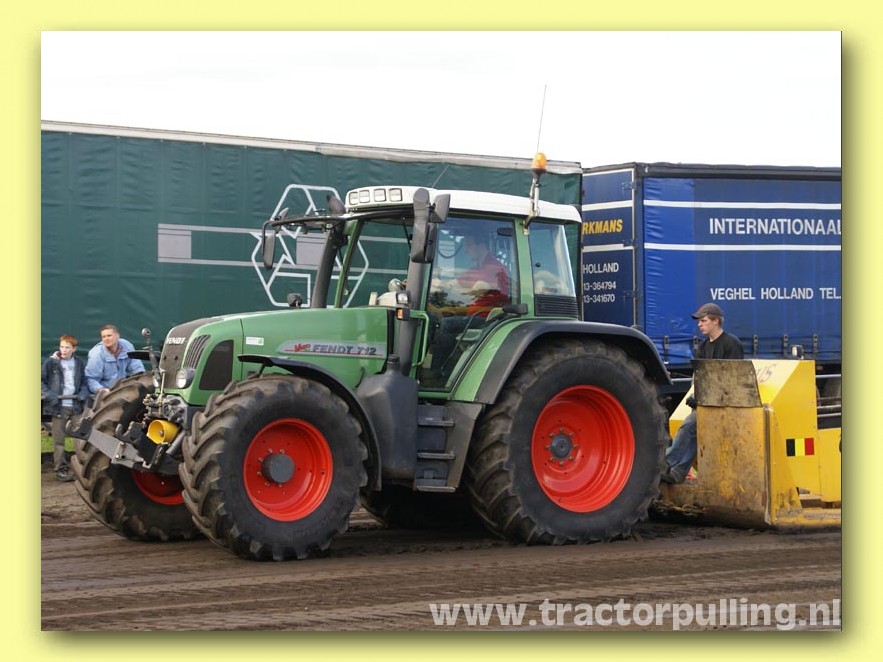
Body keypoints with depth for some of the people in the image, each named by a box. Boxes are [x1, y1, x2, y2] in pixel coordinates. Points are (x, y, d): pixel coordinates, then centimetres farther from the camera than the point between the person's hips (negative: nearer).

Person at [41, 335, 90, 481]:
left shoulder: (79, 363, 10)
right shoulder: (51, 362, 0)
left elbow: (84, 381, 18)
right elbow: (41, 381, 2)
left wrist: (83, 393, -1)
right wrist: (48, 395, -12)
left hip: (76, 406, 3)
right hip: (59, 407, -3)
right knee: (59, 439, -3)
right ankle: (60, 469, 2)